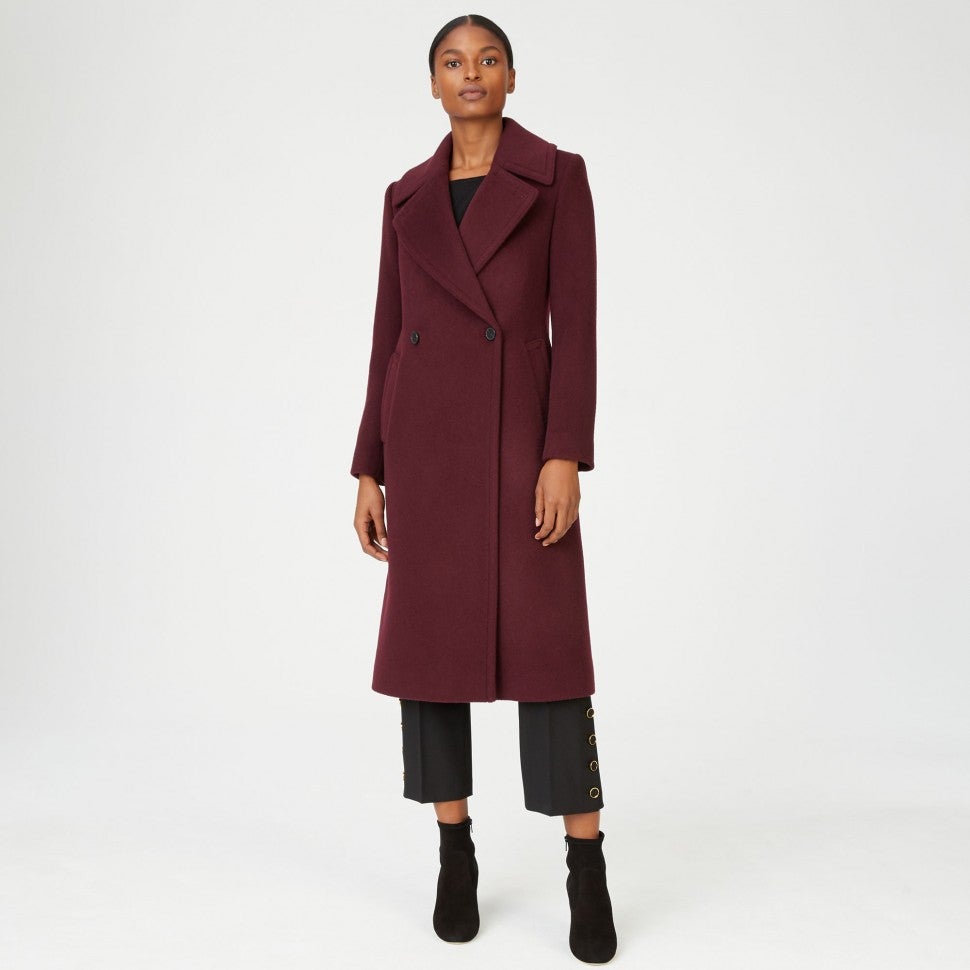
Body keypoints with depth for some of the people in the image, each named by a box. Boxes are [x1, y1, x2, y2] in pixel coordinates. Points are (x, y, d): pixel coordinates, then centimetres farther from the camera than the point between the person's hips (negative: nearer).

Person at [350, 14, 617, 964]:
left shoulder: (556, 174, 4)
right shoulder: (407, 197, 13)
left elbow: (575, 322, -4)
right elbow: (388, 335, 12)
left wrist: (567, 454, -14)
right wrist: (369, 469, 7)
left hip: (521, 430, -3)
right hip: (424, 433, 3)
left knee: (546, 642, -6)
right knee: (429, 638, 4)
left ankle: (587, 871, 6)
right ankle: (455, 858, 18)